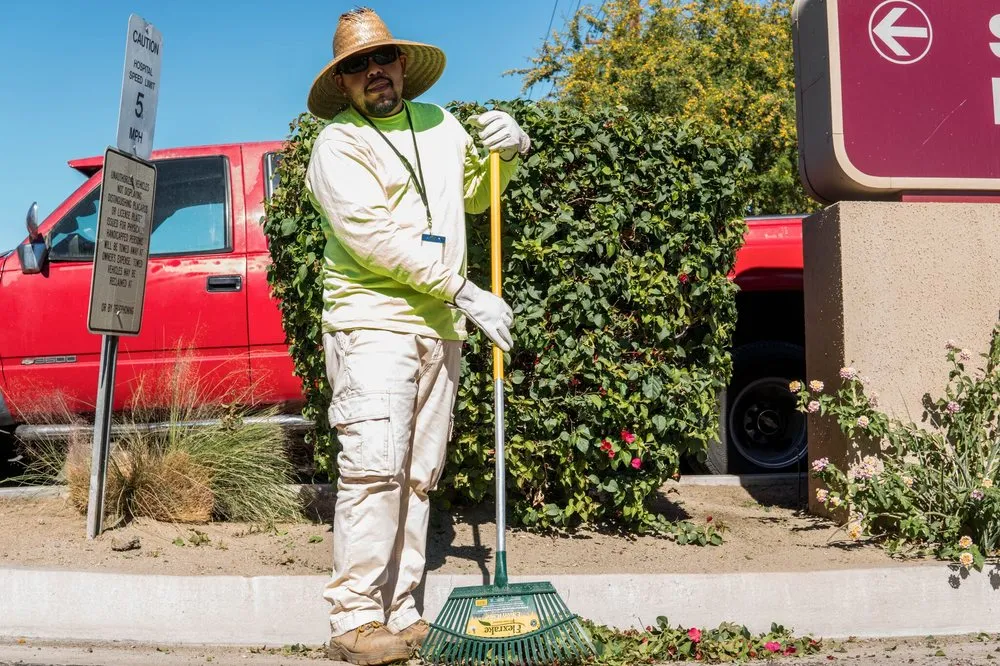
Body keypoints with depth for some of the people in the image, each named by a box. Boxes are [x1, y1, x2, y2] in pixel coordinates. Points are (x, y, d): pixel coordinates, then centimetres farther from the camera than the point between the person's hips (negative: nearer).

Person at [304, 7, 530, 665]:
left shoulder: (440, 124, 17)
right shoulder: (338, 146, -3)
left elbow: (473, 196, 30)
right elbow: (376, 236, -15)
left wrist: (506, 153, 9)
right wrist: (466, 293, -18)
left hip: (441, 328, 6)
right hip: (372, 322, -6)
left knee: (419, 475, 5)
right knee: (374, 466, -15)